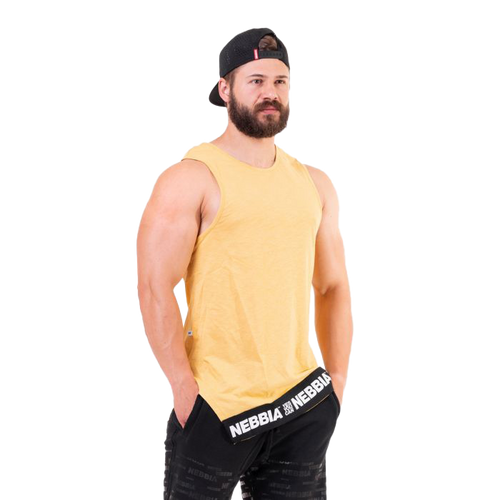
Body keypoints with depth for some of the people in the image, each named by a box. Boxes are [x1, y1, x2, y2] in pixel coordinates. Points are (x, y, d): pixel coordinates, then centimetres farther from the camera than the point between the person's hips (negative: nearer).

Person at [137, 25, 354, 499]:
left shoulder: (314, 183, 10)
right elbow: (154, 290, -13)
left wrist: (337, 382, 8)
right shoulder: (190, 178, -8)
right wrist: (186, 393, -14)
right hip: (215, 409, -5)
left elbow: (333, 287, 14)